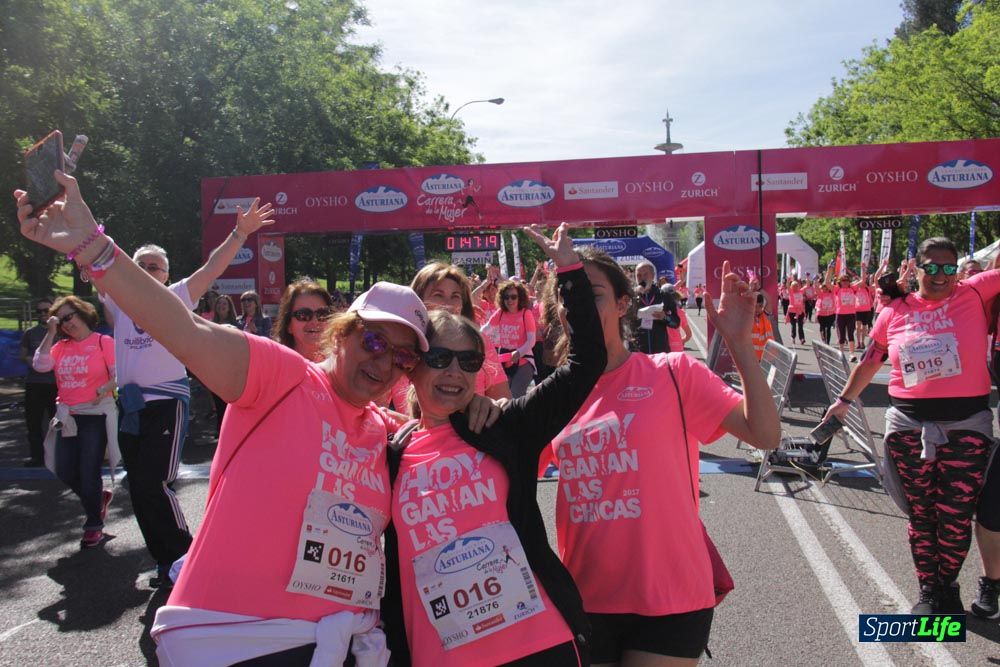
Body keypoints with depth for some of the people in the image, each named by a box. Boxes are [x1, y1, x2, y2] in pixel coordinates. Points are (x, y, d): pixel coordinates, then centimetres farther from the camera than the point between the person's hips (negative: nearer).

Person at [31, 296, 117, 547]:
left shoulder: (104, 342, -5)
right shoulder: (61, 346, 10)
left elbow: (118, 376, -9)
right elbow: (40, 365, -6)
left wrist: (101, 391, -23)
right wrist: (50, 333, -4)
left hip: (96, 414, -6)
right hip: (67, 416, 6)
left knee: (89, 471, -3)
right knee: (64, 471, 6)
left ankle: (94, 525, 12)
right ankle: (99, 497, 32)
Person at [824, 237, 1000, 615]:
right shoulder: (895, 312, 6)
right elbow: (869, 362, 17)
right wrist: (844, 401, 21)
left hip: (967, 424, -1)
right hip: (909, 426, 1)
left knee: (956, 517, 4)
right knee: (921, 514, 9)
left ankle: (949, 585, 27)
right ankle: (927, 589, 25)